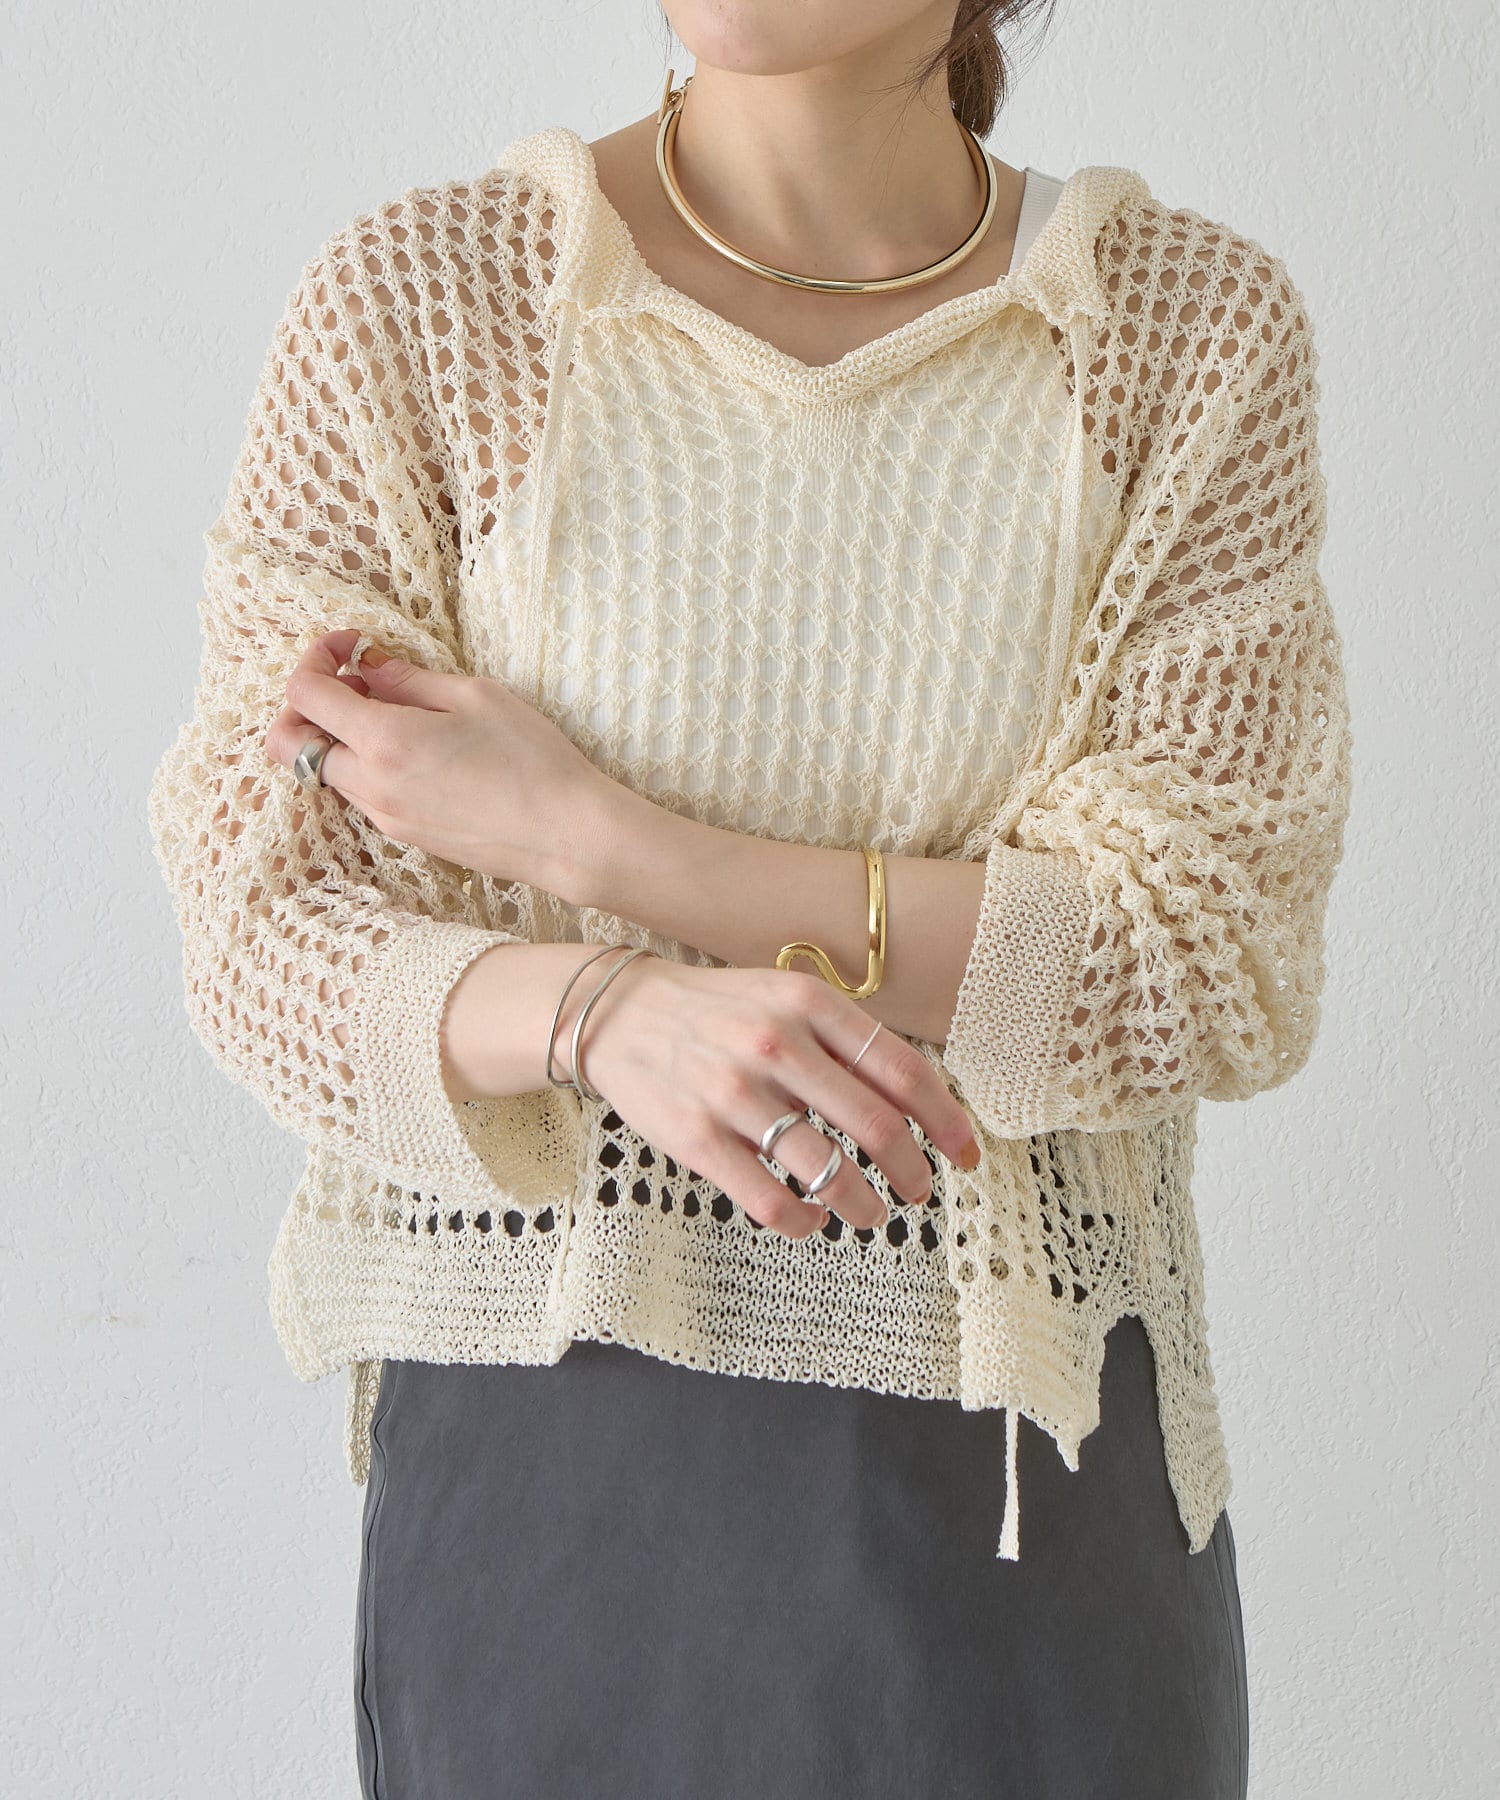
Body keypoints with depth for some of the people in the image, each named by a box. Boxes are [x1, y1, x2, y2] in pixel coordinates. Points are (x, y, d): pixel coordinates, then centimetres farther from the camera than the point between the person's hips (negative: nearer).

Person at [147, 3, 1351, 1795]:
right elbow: (258, 931, -7)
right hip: (543, 1450, 0)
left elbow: (1216, 965, -11)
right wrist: (612, 1012, -28)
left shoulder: (1202, 324, -4)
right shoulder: (412, 302, -5)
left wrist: (580, 837, -15)